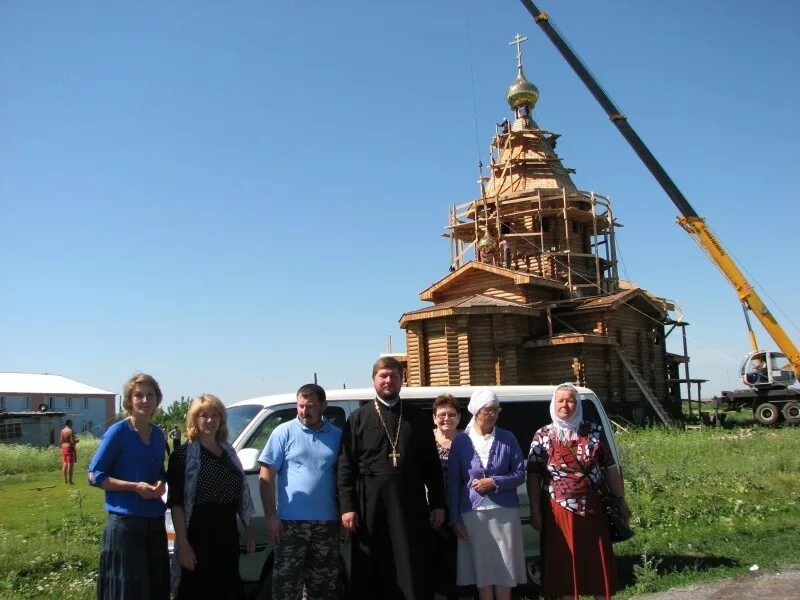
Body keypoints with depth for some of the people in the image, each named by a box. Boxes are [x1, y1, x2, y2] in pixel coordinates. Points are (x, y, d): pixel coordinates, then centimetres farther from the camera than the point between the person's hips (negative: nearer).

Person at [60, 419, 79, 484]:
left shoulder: (62, 431, 8)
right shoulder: (70, 431, -14)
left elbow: (61, 441, 11)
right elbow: (72, 442, -18)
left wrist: (62, 449, 19)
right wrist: (77, 440, 1)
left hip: (64, 447, 8)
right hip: (70, 448, -8)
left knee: (64, 464, 12)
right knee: (70, 465, -5)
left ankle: (65, 480, 18)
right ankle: (70, 481, -5)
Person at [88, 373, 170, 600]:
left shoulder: (159, 434, 9)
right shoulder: (118, 431, -8)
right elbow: (94, 475, -8)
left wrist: (160, 484, 0)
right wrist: (135, 486, -17)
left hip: (155, 520, 6)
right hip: (125, 520, -6)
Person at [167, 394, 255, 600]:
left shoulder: (228, 450, 11)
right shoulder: (184, 454, -8)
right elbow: (177, 503, -12)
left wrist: (248, 530, 15)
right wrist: (183, 544, -18)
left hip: (229, 533, 6)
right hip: (199, 534, -6)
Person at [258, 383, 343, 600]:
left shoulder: (337, 435, 6)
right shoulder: (284, 432, -2)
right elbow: (266, 476, -4)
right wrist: (271, 517, -10)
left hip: (327, 523, 3)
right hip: (291, 522, -3)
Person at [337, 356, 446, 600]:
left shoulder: (417, 418, 11)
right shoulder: (358, 418, 6)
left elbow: (432, 465, 10)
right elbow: (345, 467, 1)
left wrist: (438, 504, 4)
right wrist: (347, 507, -7)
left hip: (411, 505, 1)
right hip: (371, 506, -1)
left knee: (414, 573, 5)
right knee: (371, 573, 6)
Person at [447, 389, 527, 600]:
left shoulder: (507, 438, 1)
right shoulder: (461, 440, -1)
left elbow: (520, 473, 3)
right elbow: (453, 482, 1)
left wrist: (494, 482, -13)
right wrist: (455, 518, -2)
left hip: (504, 511, 1)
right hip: (473, 513, 0)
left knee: (505, 567, 4)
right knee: (481, 568, 6)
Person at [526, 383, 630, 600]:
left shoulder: (594, 432, 2)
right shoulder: (543, 436, 0)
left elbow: (610, 469, 7)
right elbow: (533, 476, 0)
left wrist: (620, 500, 5)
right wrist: (535, 511, -5)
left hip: (592, 509, 1)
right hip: (558, 511, 0)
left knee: (598, 563, 7)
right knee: (564, 565, 8)